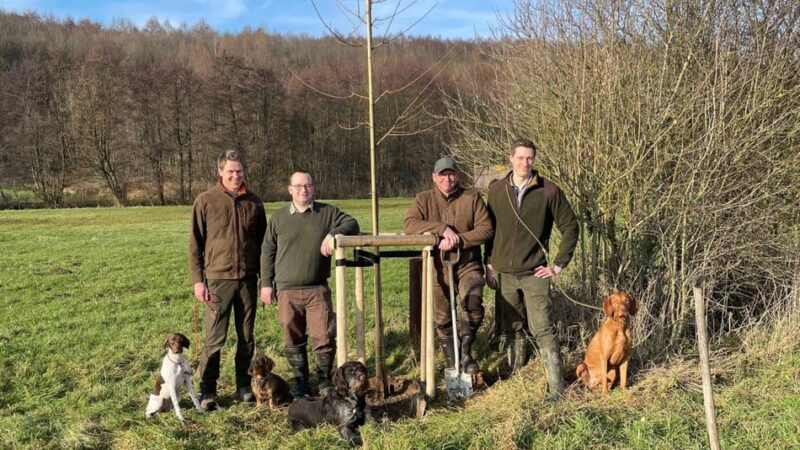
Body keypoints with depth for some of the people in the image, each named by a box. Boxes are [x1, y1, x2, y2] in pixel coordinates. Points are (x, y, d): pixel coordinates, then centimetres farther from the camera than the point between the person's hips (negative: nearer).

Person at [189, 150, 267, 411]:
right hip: (217, 279, -3)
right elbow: (195, 244, 0)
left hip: (248, 279, 3)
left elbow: (262, 242, 14)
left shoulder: (253, 203, 7)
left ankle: (244, 385, 22)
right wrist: (197, 280, -6)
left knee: (247, 337, 10)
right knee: (214, 339, -2)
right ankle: (207, 391, 8)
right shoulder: (205, 201, -1)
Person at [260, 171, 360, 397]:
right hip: (287, 291, 1)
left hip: (317, 289, -1)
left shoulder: (328, 212, 4)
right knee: (293, 340, 9)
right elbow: (267, 251, 10)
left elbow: (352, 224, -1)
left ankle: (325, 381, 15)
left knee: (324, 336, -3)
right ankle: (301, 382, 23)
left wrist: (333, 234, -20)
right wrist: (266, 283, 6)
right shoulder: (278, 217, 6)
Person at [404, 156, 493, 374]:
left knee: (473, 307, -22)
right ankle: (452, 361, 27)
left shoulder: (472, 197, 1)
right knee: (442, 319, 8)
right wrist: (443, 229, -26)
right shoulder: (424, 199, 1)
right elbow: (409, 224, -16)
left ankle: (466, 352, 2)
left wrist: (458, 240, -22)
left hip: (468, 265, -1)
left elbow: (486, 229, -8)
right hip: (437, 268, 1)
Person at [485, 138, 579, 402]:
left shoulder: (548, 191, -4)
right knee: (511, 330, 12)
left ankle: (556, 387, -1)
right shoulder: (496, 191, 5)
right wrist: (489, 264, 9)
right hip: (504, 274, 3)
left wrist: (559, 264, -2)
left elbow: (570, 227, 1)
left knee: (543, 330, -6)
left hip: (534, 273, -3)